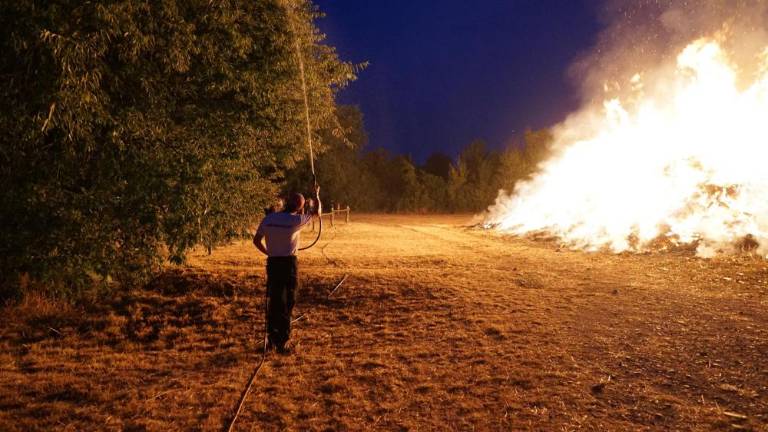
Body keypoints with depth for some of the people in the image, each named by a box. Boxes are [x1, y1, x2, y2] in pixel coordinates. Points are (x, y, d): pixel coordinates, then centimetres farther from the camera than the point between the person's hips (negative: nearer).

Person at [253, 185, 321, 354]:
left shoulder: (268, 219, -1)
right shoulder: (296, 220, -12)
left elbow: (256, 240, 8)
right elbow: (317, 212, 5)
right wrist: (316, 194, 23)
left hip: (272, 263, 4)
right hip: (289, 263, -4)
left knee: (273, 301, 14)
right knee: (287, 304, 4)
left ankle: (271, 339, 22)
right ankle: (281, 343, 7)